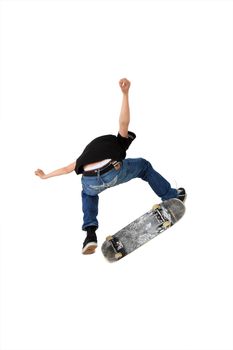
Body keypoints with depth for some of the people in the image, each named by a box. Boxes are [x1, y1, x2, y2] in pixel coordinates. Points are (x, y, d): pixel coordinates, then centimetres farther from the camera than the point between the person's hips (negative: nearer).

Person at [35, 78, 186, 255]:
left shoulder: (90, 149, 41)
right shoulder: (118, 141, 30)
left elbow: (68, 168, 48)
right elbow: (124, 123, 6)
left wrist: (45, 176, 63)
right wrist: (125, 94, -5)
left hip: (90, 181, 3)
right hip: (113, 173, -3)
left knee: (88, 194, 41)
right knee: (144, 166, 28)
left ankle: (90, 235, 23)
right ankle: (172, 197, 34)